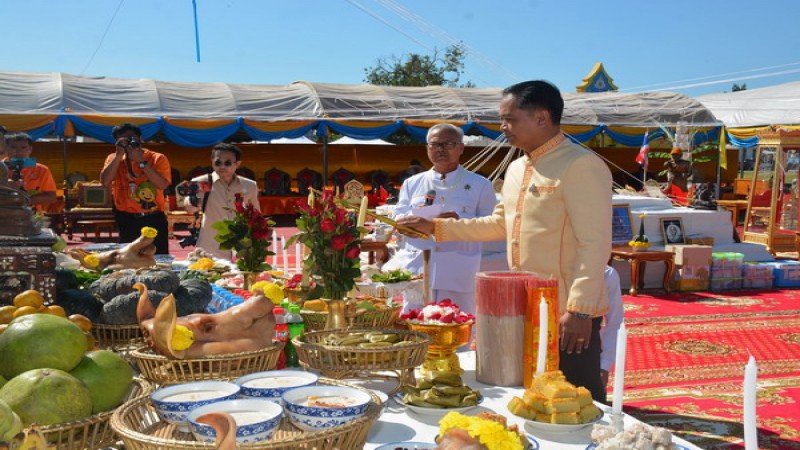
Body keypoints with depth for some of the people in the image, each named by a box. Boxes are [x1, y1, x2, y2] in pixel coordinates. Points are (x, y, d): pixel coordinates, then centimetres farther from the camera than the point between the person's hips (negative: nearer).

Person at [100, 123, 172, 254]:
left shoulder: (157, 158, -3)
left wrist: (141, 161, -20)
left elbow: (163, 185, -18)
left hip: (154, 219, -1)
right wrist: (119, 155, -16)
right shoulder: (114, 159, 3)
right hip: (127, 220, 1)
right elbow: (105, 182, -14)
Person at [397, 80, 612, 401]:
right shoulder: (516, 169, 13)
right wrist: (436, 227, 15)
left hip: (569, 314, -8)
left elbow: (594, 243, -19)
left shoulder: (581, 166, -15)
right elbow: (499, 224, 22)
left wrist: (579, 309, -22)